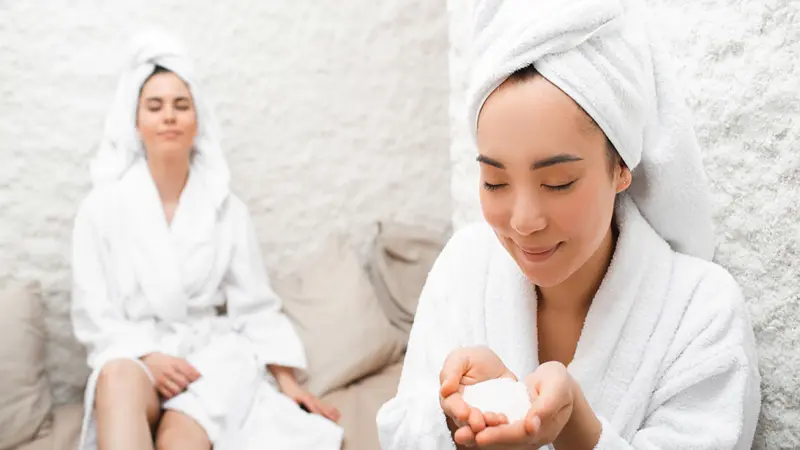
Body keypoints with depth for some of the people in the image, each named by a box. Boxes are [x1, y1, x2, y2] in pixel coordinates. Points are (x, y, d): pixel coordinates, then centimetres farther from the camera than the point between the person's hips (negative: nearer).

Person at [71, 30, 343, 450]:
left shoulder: (227, 209, 6)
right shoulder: (102, 208, 2)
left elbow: (255, 306, 6)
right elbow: (93, 314, 0)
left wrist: (286, 379, -5)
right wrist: (147, 357, -17)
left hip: (214, 352, 0)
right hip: (133, 356, 0)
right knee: (118, 375, -38)